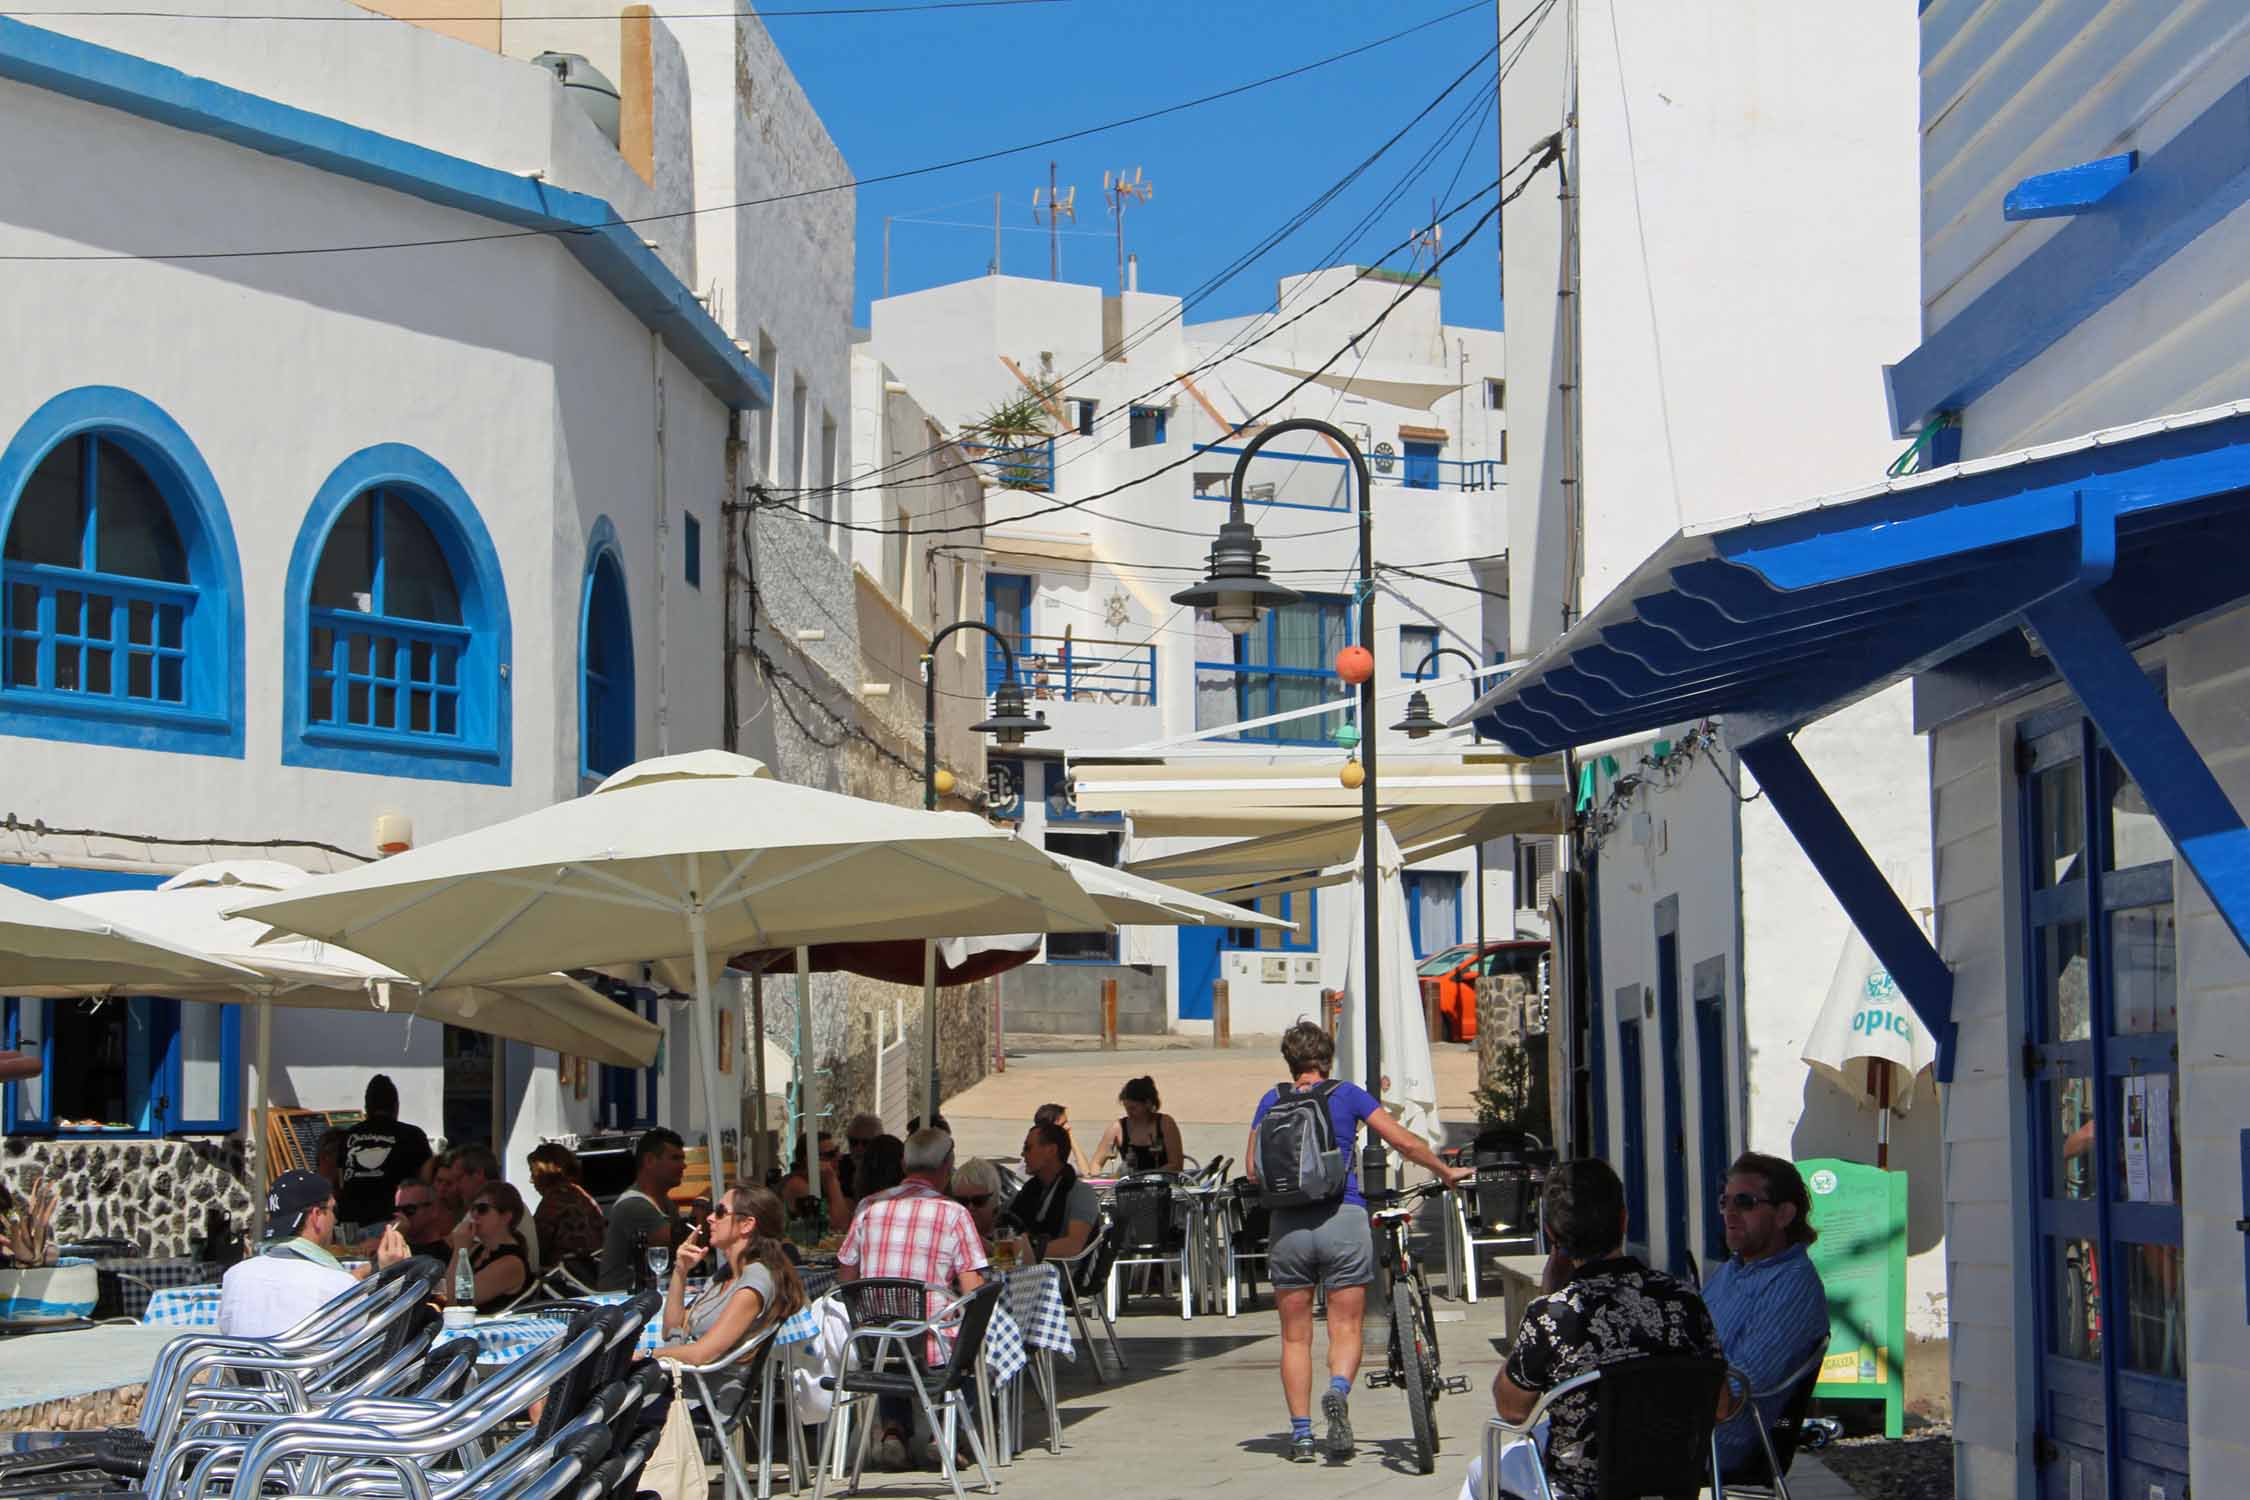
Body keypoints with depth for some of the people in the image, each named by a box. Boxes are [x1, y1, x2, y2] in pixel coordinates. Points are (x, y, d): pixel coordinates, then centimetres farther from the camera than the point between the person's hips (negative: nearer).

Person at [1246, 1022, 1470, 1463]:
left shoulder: (1273, 1100, 10)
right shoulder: (1347, 1095, 6)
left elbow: (1253, 1167, 4)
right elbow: (1405, 1142, 2)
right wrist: (1447, 1172, 17)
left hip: (1287, 1225, 1)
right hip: (1343, 1220, -1)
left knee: (1295, 1336, 10)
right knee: (1345, 1328, 5)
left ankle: (1301, 1435, 7)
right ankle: (1338, 1392, -24)